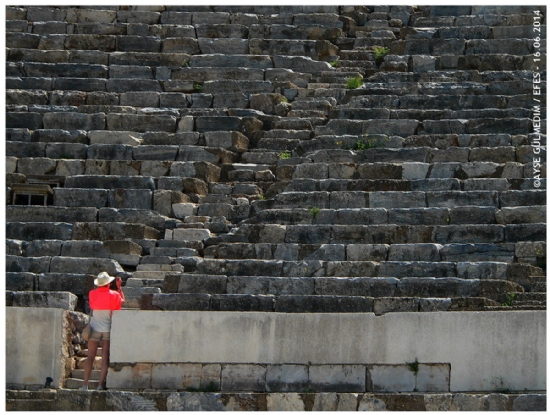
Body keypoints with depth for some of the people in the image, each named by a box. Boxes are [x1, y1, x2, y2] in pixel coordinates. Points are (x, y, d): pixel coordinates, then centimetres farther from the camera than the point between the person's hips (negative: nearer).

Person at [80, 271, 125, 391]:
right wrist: (119, 287, 15)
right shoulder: (114, 295, -9)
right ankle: (101, 384, -3)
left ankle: (85, 384, -2)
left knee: (90, 357, 3)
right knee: (105, 357, 2)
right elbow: (122, 301, 8)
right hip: (108, 329, -1)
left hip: (95, 328, 1)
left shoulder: (92, 294, -5)